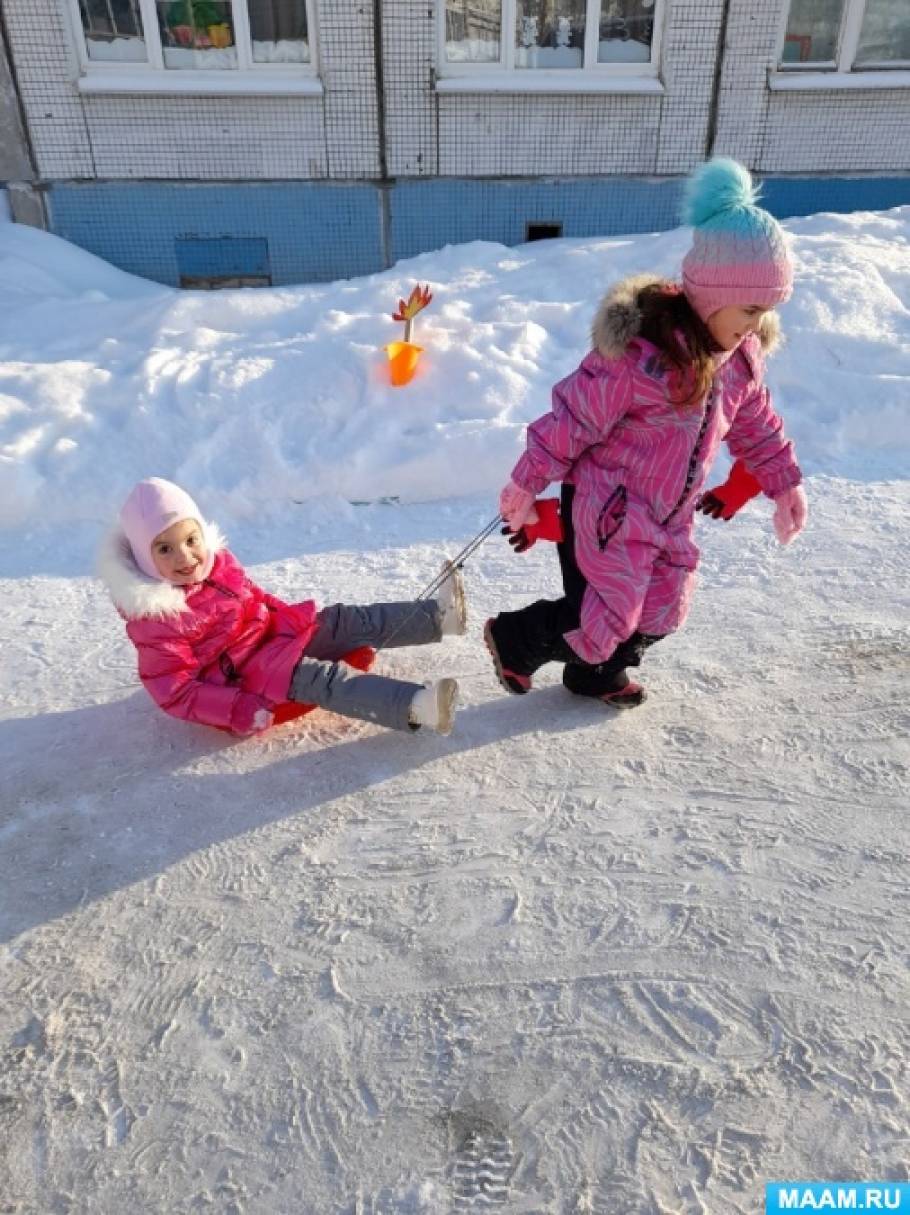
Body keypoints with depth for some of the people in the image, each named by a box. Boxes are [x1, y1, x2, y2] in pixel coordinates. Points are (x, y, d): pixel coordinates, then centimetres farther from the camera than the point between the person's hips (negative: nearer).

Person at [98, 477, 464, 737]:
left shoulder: (217, 562, 1)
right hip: (243, 675, -8)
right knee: (312, 677, -30)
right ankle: (414, 707, -46)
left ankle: (437, 616, -5)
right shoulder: (155, 620, -21)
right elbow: (176, 692, -22)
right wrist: (239, 711, -30)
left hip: (273, 634, 9)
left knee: (344, 621, -4)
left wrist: (289, 616, 12)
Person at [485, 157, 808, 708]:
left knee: (660, 611, 15)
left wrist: (784, 480, 18)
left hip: (668, 510, 8)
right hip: (606, 505, -8)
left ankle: (597, 674, 41)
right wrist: (526, 484, -15)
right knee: (605, 617, -6)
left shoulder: (740, 354, -1)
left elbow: (755, 422, 16)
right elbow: (573, 418, -21)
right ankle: (513, 639, 20)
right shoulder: (640, 355, -27)